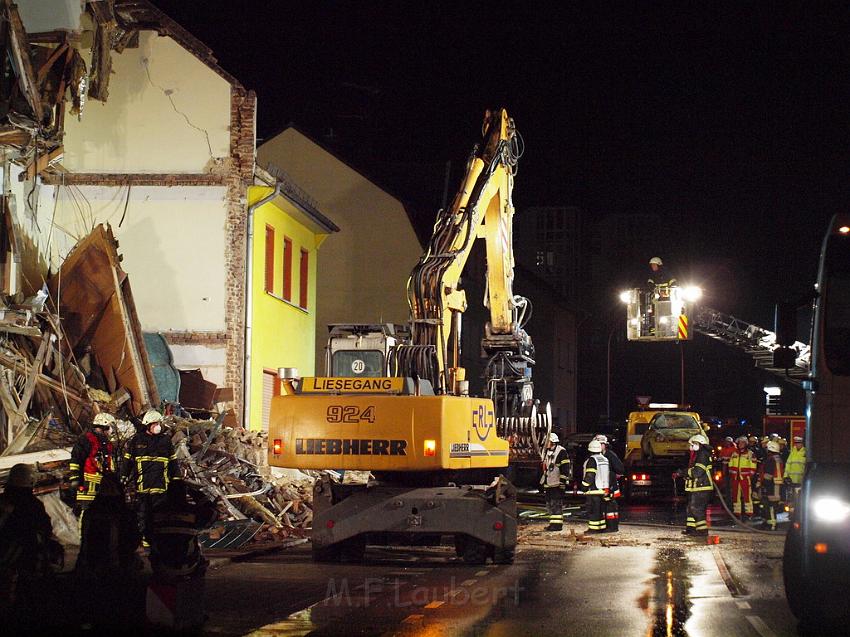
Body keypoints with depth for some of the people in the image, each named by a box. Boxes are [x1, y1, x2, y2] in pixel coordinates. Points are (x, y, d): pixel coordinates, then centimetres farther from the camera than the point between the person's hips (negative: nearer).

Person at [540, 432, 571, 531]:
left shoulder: (561, 452, -10)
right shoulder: (548, 452, 18)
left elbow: (565, 468, -15)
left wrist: (563, 481, -18)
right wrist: (543, 482, 26)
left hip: (557, 483, -9)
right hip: (548, 484, 9)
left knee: (557, 504, -8)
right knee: (549, 505, 11)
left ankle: (557, 524, -5)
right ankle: (553, 523, 18)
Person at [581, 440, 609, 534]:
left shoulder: (592, 460, -13)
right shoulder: (605, 459, 13)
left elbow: (589, 476, -18)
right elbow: (608, 474, 19)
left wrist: (584, 486, -9)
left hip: (594, 490, -8)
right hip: (604, 490, 8)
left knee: (593, 510, -5)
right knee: (601, 509, 14)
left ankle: (593, 528, -6)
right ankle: (602, 527, 17)